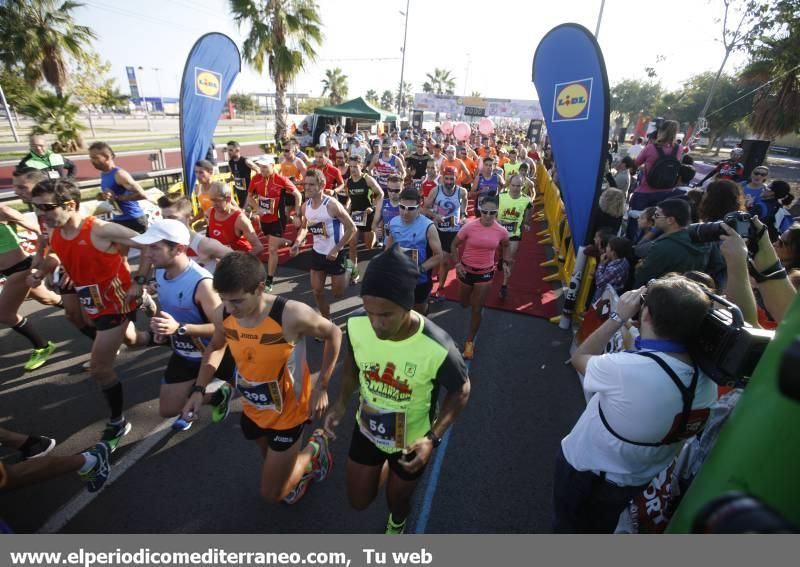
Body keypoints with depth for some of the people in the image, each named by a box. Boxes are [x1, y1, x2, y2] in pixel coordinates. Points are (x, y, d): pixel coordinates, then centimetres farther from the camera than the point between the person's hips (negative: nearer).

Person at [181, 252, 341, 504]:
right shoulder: (222, 315, -18)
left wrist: (321, 388, -15)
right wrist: (199, 389, -5)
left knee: (272, 493, 9)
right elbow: (215, 347, 6)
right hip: (252, 409, 5)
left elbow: (333, 334, -16)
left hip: (288, 412, -5)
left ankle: (314, 450, 29)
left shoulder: (292, 315, -35)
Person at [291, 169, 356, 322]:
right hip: (317, 252, 6)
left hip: (335, 254, -5)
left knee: (338, 293, 7)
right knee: (317, 291, 9)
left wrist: (336, 249, -21)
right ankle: (326, 320, 29)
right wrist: (297, 242, -7)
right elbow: (304, 227, 14)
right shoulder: (305, 206, -2)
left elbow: (352, 229, -17)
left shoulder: (332, 205, -21)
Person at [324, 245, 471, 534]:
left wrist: (433, 439, -26)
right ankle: (386, 469, 53)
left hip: (412, 441, -2)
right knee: (359, 501, 21)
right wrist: (342, 402, -14)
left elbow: (460, 391, -17)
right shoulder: (356, 324, -27)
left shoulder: (437, 348, -38)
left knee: (398, 499, 26)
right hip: (367, 429, 3)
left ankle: (397, 524, 65)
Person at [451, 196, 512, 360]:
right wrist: (457, 263, -16)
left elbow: (506, 246, 12)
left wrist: (506, 262, 1)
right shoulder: (469, 227, -17)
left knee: (477, 309, 1)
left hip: (486, 272, 0)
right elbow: (454, 245, -5)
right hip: (466, 270, 0)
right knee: (464, 303, 20)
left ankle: (469, 342, 19)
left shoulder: (501, 231, -11)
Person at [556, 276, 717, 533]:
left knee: (569, 527, 26)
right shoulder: (709, 384, -20)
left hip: (584, 471, -5)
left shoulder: (627, 369, -40)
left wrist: (619, 316, -17)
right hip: (634, 481, 5)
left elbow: (579, 357, -19)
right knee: (601, 528, 34)